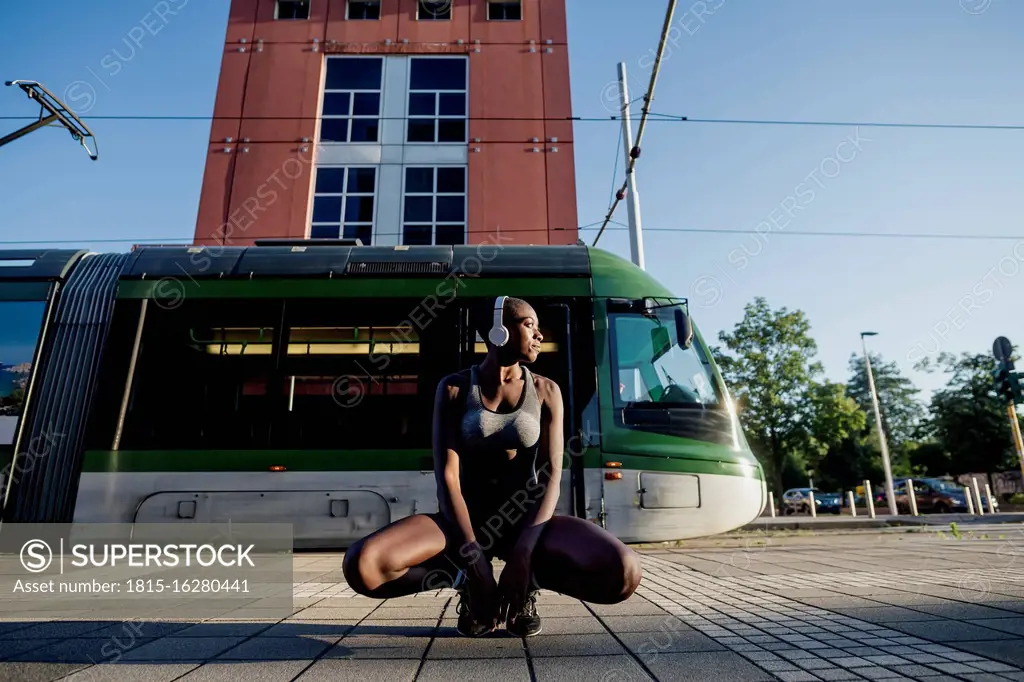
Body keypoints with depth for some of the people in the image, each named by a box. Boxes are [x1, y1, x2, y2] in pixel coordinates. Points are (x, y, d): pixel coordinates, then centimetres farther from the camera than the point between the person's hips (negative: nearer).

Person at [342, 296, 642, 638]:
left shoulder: (546, 391, 1)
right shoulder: (453, 388, -2)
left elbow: (551, 476, -7)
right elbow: (447, 477, -10)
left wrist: (523, 554, -22)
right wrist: (473, 560, -22)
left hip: (527, 520, 1)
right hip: (467, 519, 0)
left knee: (624, 572, -29)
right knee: (362, 564, -29)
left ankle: (531, 579, 2)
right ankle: (468, 583, -1)